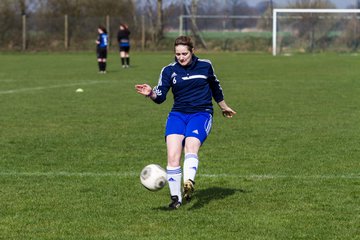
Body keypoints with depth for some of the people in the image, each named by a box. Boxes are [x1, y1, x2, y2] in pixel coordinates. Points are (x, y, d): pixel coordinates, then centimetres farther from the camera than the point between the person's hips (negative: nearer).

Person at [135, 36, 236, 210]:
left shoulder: (205, 66, 5)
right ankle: (175, 197, -8)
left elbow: (215, 87, 22)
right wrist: (151, 93, -25)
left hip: (201, 114, -2)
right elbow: (160, 96, -3)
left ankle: (189, 183, -51)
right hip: (178, 115, 2)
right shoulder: (169, 70, 4)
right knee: (172, 155, -17)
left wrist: (224, 107, 34)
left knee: (191, 146, -30)